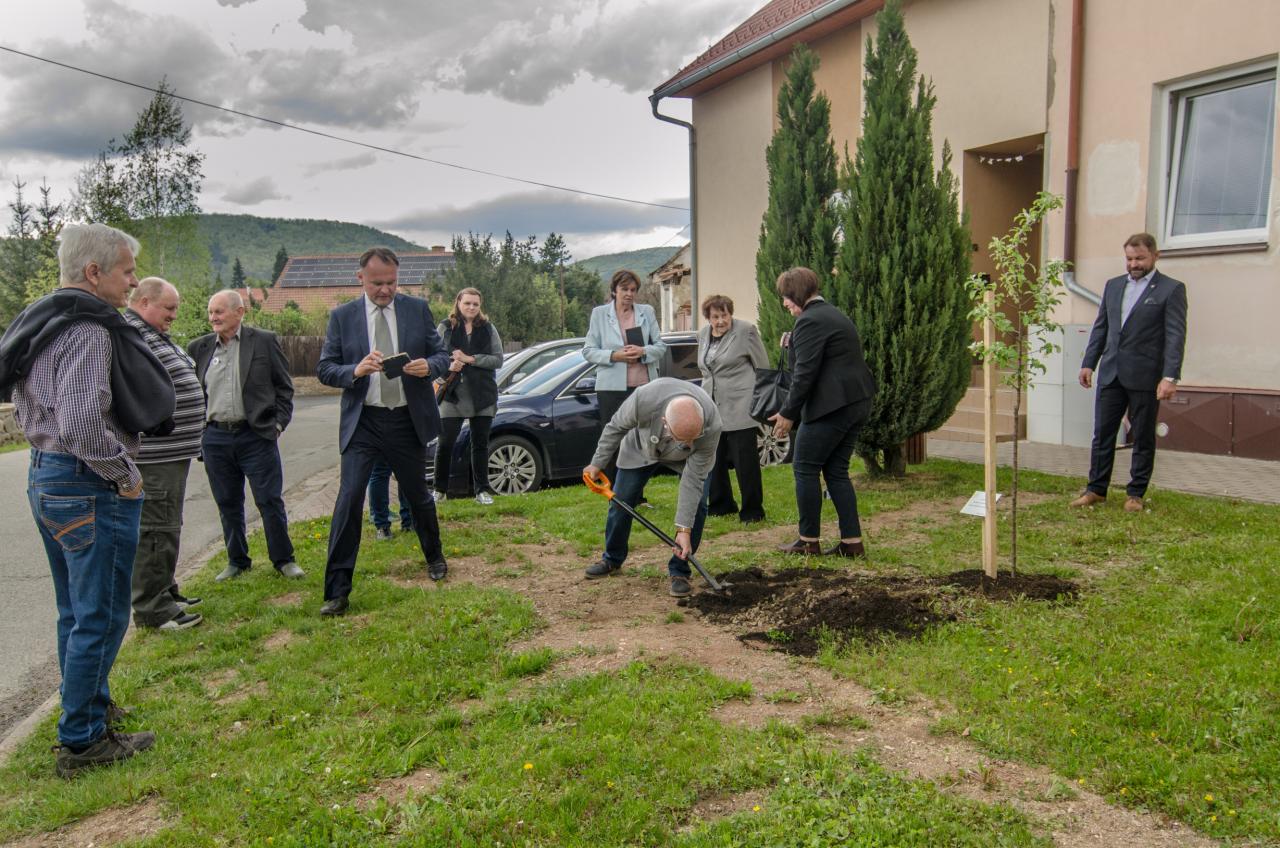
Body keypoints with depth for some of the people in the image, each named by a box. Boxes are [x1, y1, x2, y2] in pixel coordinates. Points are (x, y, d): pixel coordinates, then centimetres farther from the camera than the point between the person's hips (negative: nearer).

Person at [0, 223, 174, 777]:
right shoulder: (89, 331, -20)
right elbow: (82, 424, -30)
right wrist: (126, 473, -18)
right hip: (90, 489, -10)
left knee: (75, 612, 21)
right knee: (100, 617, 1)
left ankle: (90, 707, 37)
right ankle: (82, 741, 10)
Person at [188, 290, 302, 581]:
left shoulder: (265, 341, -1)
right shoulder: (199, 348, 8)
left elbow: (284, 387, 2)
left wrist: (278, 424, -5)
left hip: (256, 435, -3)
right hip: (216, 438, 4)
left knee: (270, 501, 1)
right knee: (228, 503, 12)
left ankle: (283, 559, 14)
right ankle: (237, 561, 26)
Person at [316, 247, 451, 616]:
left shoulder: (417, 309, 2)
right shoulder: (342, 316, 0)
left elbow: (441, 355, 5)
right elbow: (324, 369, 0)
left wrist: (428, 366, -18)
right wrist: (356, 370, -20)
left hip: (408, 420, 1)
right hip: (363, 423, -1)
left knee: (418, 495, 15)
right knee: (349, 500, -9)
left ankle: (434, 557, 41)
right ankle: (337, 591, -2)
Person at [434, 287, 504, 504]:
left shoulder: (488, 329, 7)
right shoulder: (445, 327, 4)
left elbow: (498, 359, -1)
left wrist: (470, 359, -11)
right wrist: (448, 366, -17)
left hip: (482, 396, 1)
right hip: (453, 395, -1)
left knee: (480, 443, 8)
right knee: (445, 443, -2)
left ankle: (482, 490, 18)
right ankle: (440, 490, 12)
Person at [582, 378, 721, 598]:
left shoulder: (711, 426, -42)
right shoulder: (643, 399, -44)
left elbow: (693, 480, -33)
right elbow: (616, 428, -21)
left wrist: (684, 529, -32)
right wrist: (597, 463, -9)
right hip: (641, 447, 1)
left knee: (697, 505, -16)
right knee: (621, 501, 3)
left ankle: (679, 572, -1)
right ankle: (612, 560, 26)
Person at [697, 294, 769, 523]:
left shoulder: (746, 331, -7)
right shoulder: (703, 334, 11)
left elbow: (763, 367, -4)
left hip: (739, 407, -7)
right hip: (712, 407, 7)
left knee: (745, 461, -3)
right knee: (713, 459, 13)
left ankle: (752, 511, 6)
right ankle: (720, 505, 27)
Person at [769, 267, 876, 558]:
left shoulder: (809, 321, -13)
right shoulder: (834, 314, 19)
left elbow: (805, 373, -17)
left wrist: (788, 413, -12)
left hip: (831, 407, -10)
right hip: (856, 403, 10)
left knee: (805, 468, 1)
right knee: (837, 471, 13)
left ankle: (809, 541, 8)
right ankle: (852, 542, 13)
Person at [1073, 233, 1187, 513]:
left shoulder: (1171, 289, -3)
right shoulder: (1113, 285, 13)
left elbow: (1176, 336, -9)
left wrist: (1170, 377, -17)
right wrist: (1088, 363, 9)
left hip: (1145, 377, -4)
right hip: (1111, 373, 5)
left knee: (1143, 438, 6)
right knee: (1102, 434, 7)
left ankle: (1135, 494, 15)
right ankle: (1096, 489, 16)